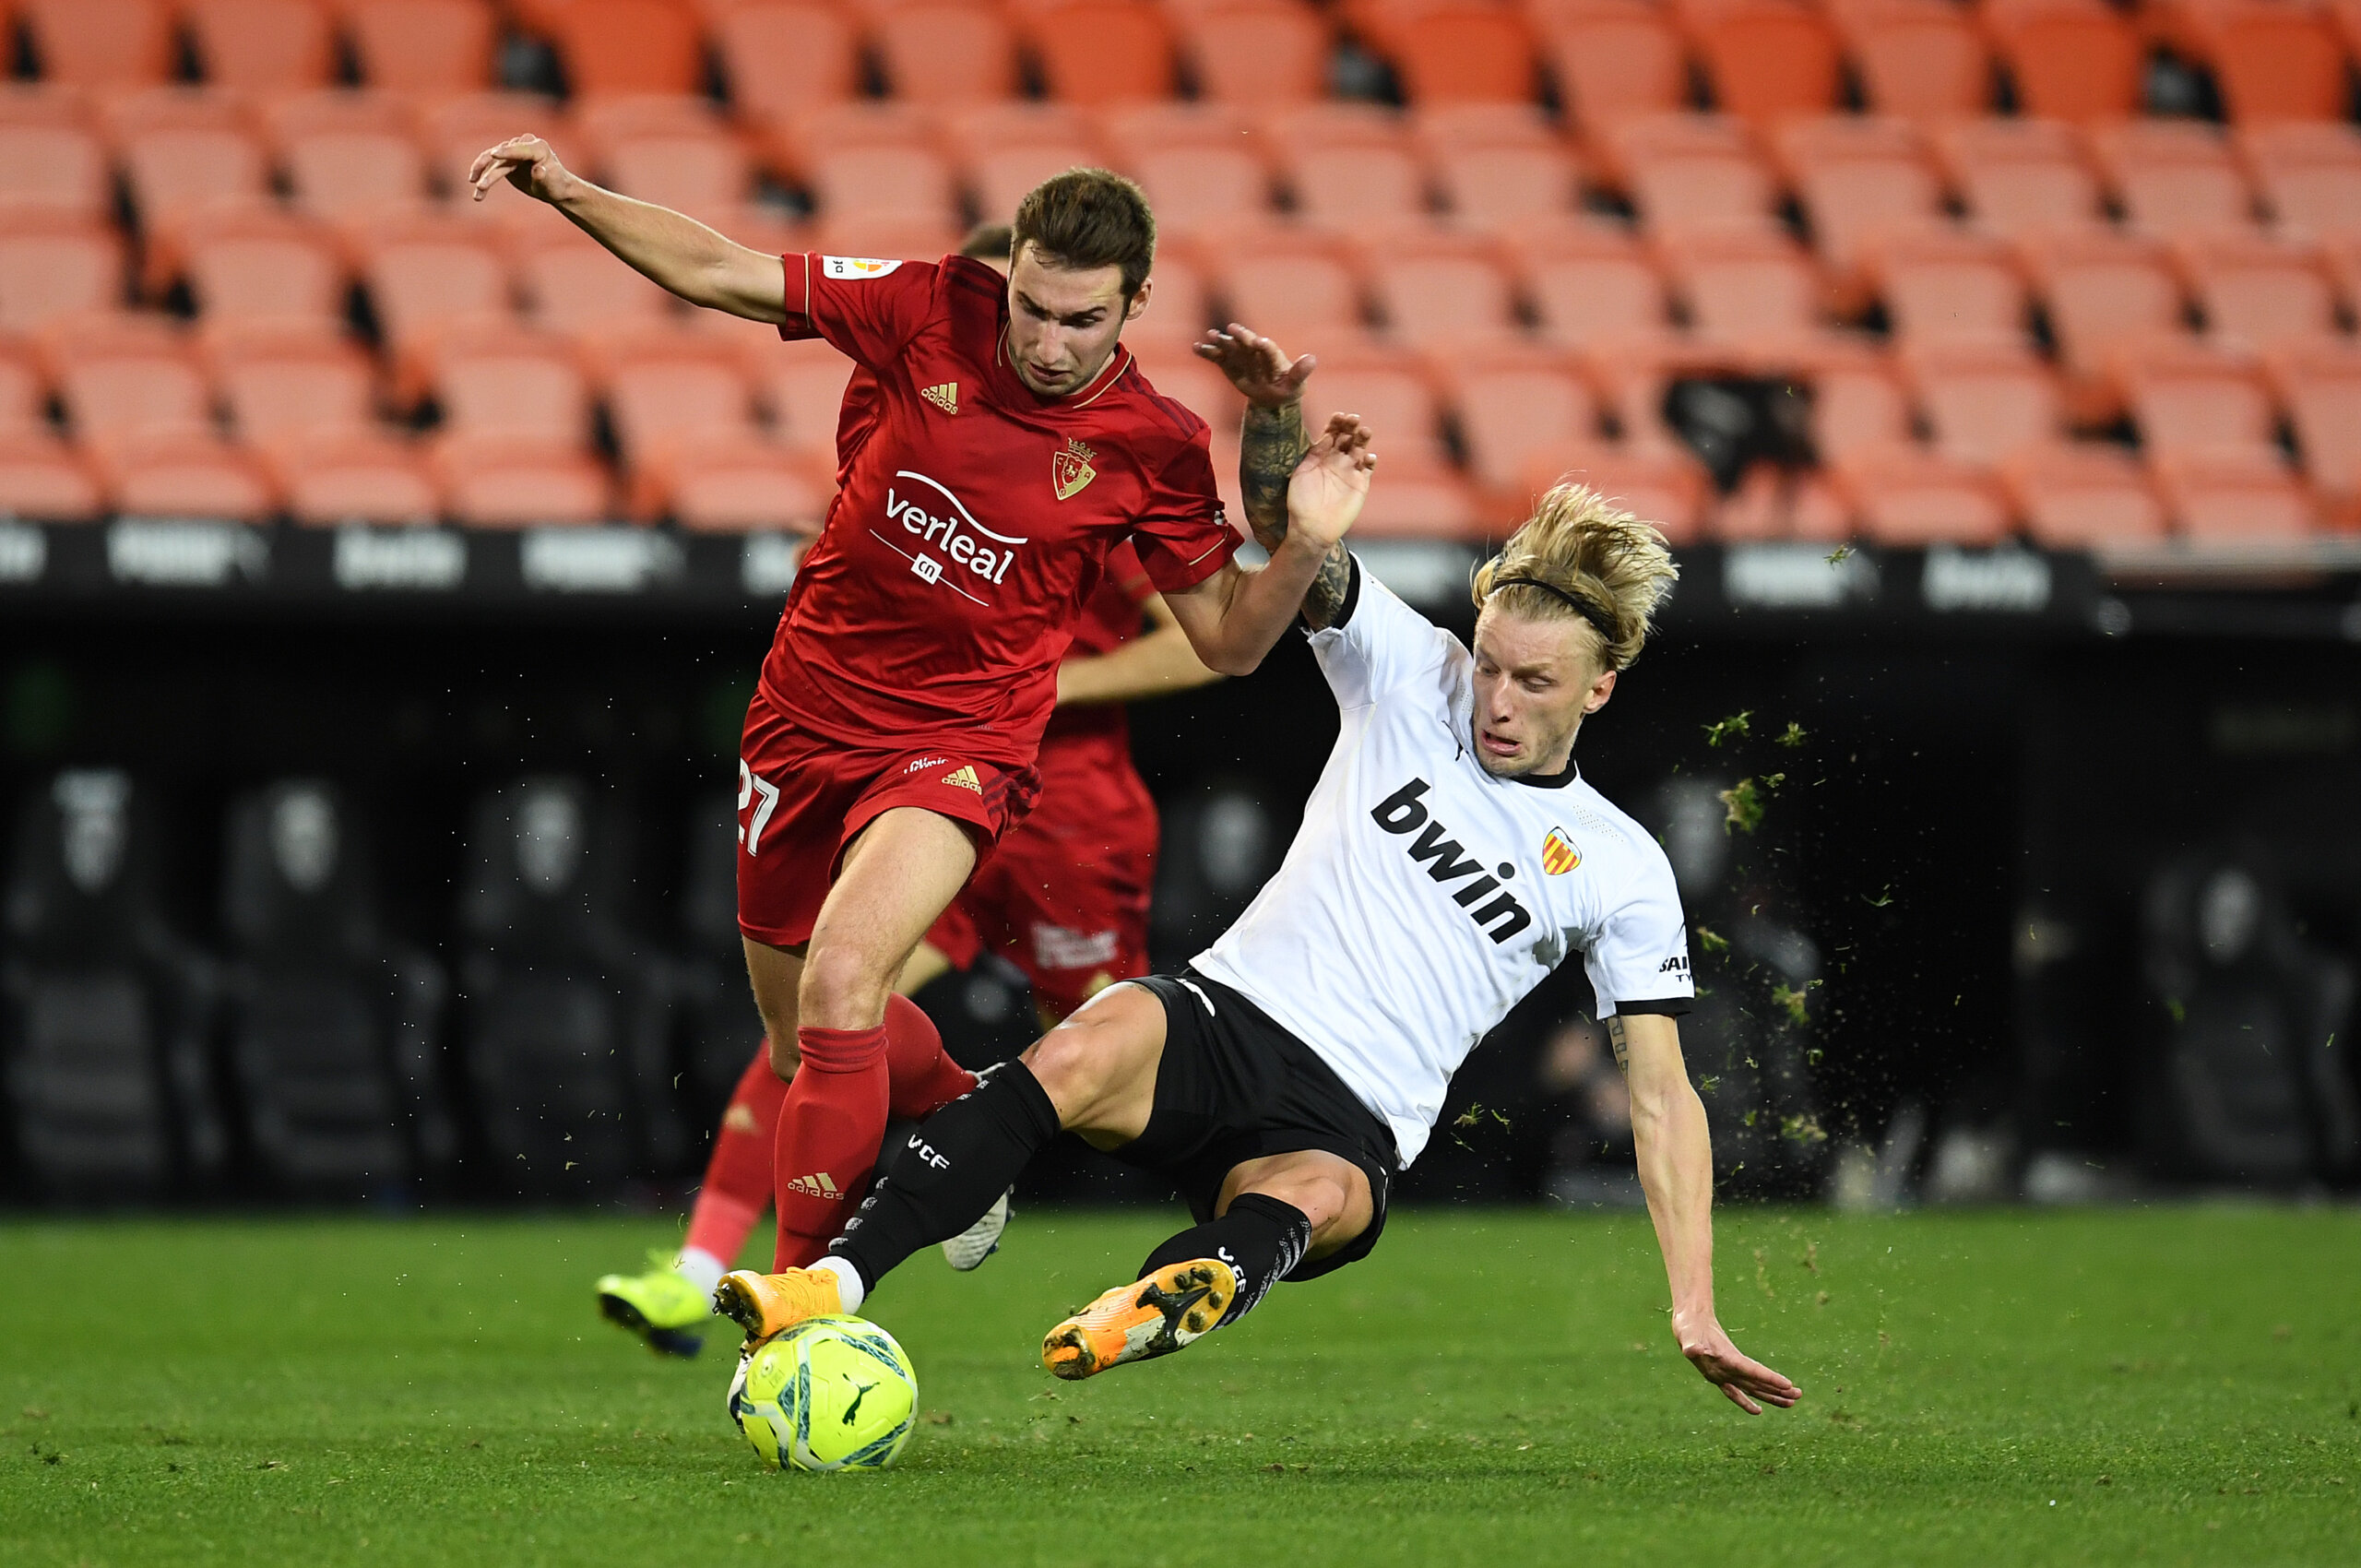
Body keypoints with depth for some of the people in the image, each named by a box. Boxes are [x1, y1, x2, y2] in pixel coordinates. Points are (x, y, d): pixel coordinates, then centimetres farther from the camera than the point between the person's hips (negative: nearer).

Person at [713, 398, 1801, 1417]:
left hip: (1343, 1128, 0)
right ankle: (837, 1284, -44)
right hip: (1221, 1025, 0)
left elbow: (1661, 1093, 8)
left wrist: (1695, 1310, -1)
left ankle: (1190, 1294, -71)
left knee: (1313, 1197, -38)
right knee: (1088, 1049, -34)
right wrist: (1303, 523, -30)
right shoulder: (1414, 680, 11)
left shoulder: (1621, 873, 8)